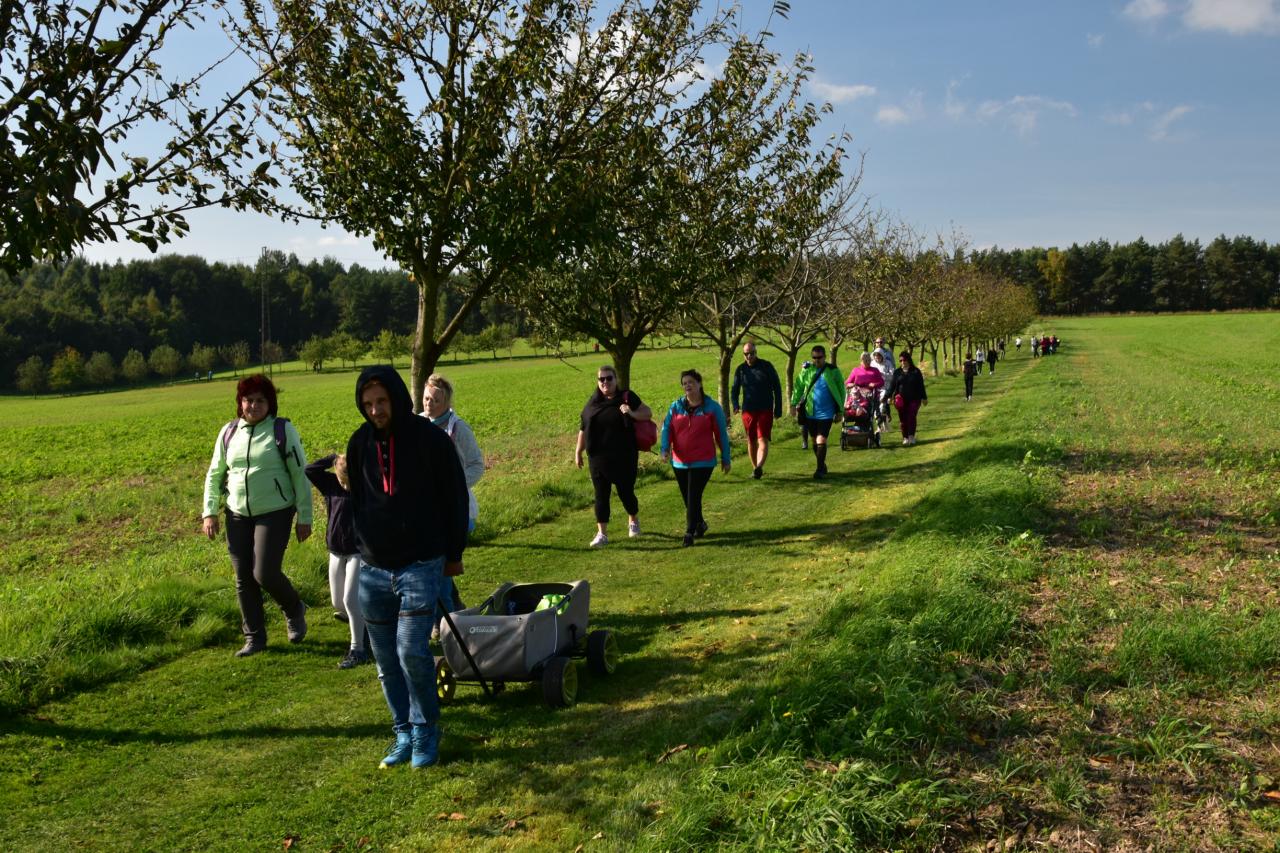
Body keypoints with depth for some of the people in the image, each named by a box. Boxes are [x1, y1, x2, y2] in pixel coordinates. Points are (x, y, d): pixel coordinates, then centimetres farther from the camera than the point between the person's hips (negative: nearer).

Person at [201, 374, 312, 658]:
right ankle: (254, 637, 22)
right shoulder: (229, 432, 6)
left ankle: (294, 611, 19)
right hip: (238, 516, 5)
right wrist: (210, 512, 6)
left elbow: (300, 475, -5)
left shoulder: (282, 430, -7)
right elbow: (214, 475, 14)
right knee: (244, 579, 7)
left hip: (275, 514, -5)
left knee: (265, 574, -11)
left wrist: (304, 517, -7)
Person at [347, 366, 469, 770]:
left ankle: (426, 729, 8)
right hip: (373, 569, 5)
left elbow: (455, 498, 0)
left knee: (412, 651, -13)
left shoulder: (430, 438, -7)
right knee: (386, 659, 8)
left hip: (421, 565, -4)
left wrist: (453, 554, 3)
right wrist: (360, 547, 13)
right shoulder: (360, 443, 5)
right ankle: (404, 733, 23)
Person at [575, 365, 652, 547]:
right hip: (598, 458, 3)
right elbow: (583, 429, 11)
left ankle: (633, 520, 35)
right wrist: (578, 451, 12)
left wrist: (631, 413, -21)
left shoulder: (627, 397, -2)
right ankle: (602, 534, 9)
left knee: (626, 492, 5)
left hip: (624, 458, -3)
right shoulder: (593, 402, 7)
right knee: (601, 495, 3)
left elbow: (648, 413, -3)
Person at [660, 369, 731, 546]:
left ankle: (689, 532, -1)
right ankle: (700, 524, 37)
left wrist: (725, 459, 4)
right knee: (687, 498, 14)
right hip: (680, 462, 4)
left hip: (703, 462, -4)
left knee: (693, 498, -10)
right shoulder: (676, 406, 3)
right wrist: (665, 449, -20)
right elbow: (667, 428, -3)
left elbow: (721, 434, 1)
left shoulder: (712, 407, -4)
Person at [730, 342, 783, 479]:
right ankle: (755, 468, 20)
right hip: (748, 411, 4)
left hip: (765, 410, -3)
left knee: (763, 440, -15)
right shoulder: (740, 369, 6)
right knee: (751, 441, 8)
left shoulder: (766, 366, -1)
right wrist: (735, 405, -9)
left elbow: (777, 388, 2)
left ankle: (759, 467, -28)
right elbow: (735, 390, 10)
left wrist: (778, 409, 0)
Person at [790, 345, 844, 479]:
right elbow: (798, 386, 6)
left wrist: (840, 411, 2)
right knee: (815, 441, 14)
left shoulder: (833, 371, -5)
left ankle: (820, 470, -5)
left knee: (821, 441, -12)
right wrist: (794, 404, -4)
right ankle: (822, 465, 32)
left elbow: (841, 391, 1)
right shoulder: (807, 370, 0)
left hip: (826, 413, -3)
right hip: (810, 413, 4)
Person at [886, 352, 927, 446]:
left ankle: (911, 437, 0)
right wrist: (889, 396, -3)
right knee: (903, 418, 1)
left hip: (914, 399, -2)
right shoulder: (897, 372, 8)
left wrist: (924, 397, 4)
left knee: (911, 417, -9)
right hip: (901, 399, 2)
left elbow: (921, 385, 5)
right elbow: (892, 385, 7)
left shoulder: (916, 372, 3)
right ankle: (905, 438, 9)